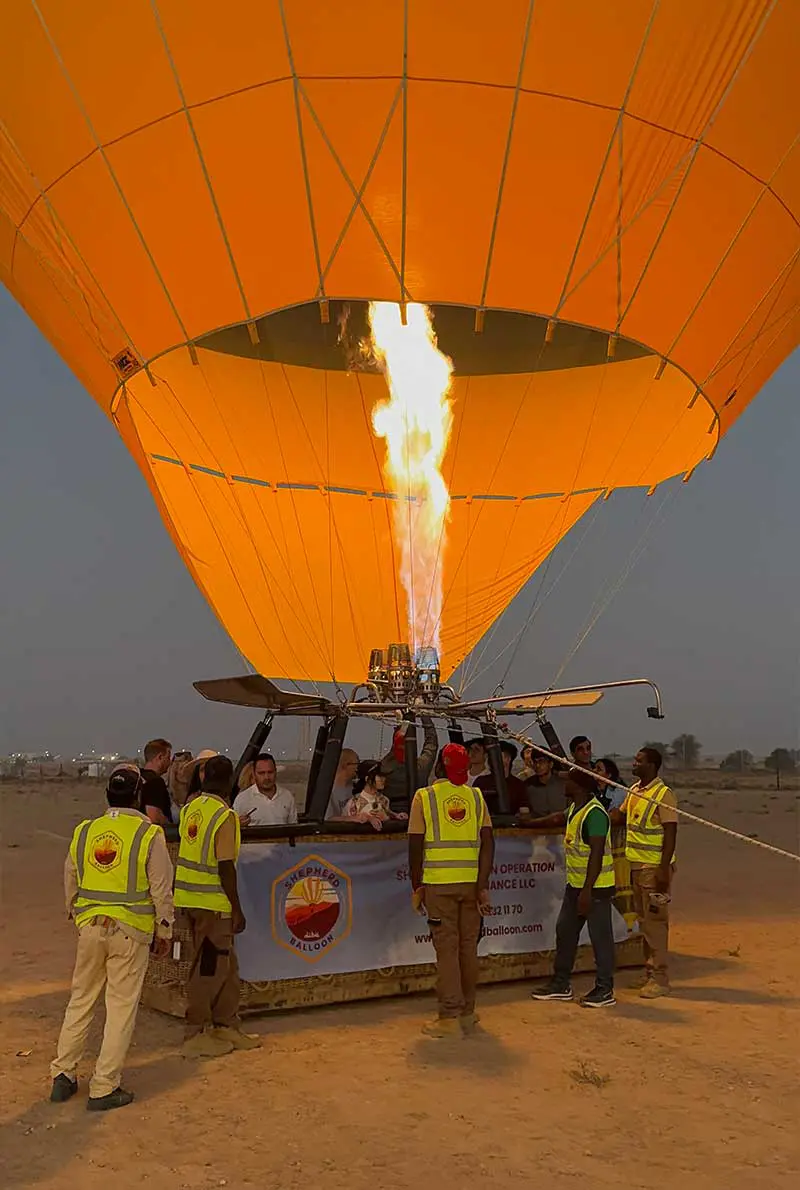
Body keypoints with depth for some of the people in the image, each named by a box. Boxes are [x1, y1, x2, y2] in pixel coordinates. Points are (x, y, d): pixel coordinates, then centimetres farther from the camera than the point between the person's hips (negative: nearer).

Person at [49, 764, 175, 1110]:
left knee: (81, 1000, 19)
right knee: (121, 1007, 5)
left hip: (90, 927, 4)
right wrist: (164, 932, 6)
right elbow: (161, 890, -7)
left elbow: (70, 883, 13)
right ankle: (104, 1088, 11)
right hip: (130, 931, -4)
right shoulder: (149, 835, -10)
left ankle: (63, 1075, 25)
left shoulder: (85, 831, 3)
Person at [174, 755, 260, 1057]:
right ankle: (196, 1035, 14)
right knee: (208, 969, 4)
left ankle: (226, 1026, 28)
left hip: (189, 896, 8)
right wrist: (237, 909, -13)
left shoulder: (191, 808, 6)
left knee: (226, 965, 18)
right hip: (212, 902, -8)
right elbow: (225, 867, -19)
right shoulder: (225, 816, -17)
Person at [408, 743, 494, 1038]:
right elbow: (487, 842, -3)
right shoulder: (476, 797, 4)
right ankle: (468, 1014, 21)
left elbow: (416, 846, -4)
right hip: (471, 882, 3)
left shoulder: (424, 797, -4)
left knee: (447, 949, 2)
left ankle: (450, 1018, 4)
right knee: (468, 947, 12)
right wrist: (483, 885, -3)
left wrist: (416, 886, 4)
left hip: (438, 884, -3)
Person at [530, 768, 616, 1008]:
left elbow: (596, 855, -25)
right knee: (565, 932, 15)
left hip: (596, 887, -10)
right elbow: (558, 819, 31)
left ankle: (605, 990, 12)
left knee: (600, 937, 1)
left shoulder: (595, 813, -22)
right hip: (575, 884, 10)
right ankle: (561, 984, 25)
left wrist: (587, 891, -25)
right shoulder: (575, 808, 7)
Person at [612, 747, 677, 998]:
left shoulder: (663, 794, -13)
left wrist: (664, 868, -21)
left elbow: (670, 833, -16)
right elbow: (619, 816, 23)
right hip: (636, 865, 8)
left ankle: (660, 979, 2)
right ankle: (649, 972, 24)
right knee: (643, 920, 14)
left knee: (655, 921, -5)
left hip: (654, 867, -8)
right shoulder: (633, 791, 12)